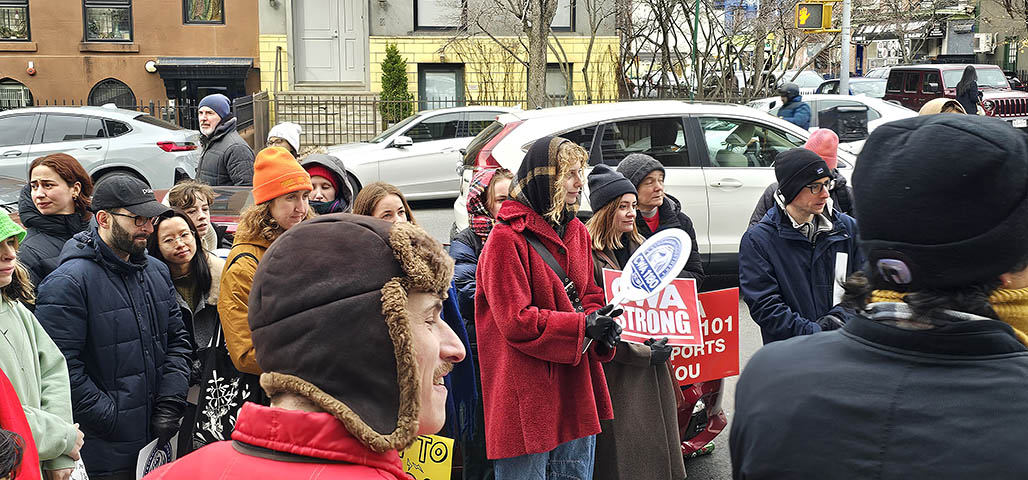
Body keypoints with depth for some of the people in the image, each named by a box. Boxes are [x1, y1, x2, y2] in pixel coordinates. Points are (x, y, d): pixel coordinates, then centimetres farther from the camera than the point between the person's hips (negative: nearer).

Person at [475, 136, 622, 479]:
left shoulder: (576, 231, 10)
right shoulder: (506, 238, -14)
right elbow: (515, 321, -18)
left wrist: (602, 327, -6)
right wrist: (583, 325, -19)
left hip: (576, 381, 8)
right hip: (527, 388, -7)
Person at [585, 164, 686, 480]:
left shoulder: (640, 248, 13)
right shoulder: (589, 254, -12)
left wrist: (663, 342, 5)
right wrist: (643, 353, -15)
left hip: (652, 369, 7)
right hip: (616, 370, -7)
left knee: (657, 448, 12)